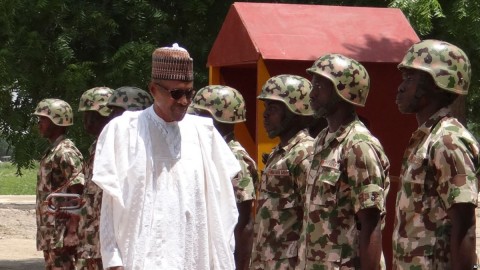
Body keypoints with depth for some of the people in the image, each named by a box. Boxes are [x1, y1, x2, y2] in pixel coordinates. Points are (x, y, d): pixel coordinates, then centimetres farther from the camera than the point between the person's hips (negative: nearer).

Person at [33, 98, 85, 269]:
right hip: (50, 235, 10)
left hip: (62, 235, -10)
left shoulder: (66, 153, -13)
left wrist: (69, 236, -22)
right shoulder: (51, 153, 17)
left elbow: (78, 193, -19)